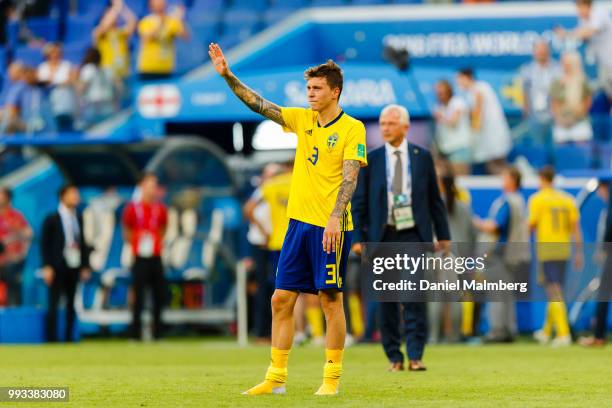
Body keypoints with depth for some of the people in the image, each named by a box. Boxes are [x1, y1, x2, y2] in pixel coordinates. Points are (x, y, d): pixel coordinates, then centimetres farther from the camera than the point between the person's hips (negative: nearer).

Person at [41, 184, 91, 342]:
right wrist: (47, 267, -12)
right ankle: (51, 340, -2)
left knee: (71, 305, 7)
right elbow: (44, 244, -5)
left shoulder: (78, 219, 10)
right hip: (58, 268, -5)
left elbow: (82, 243, 13)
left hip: (74, 267, 5)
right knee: (53, 304, -4)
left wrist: (85, 266, 9)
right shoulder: (52, 219, -4)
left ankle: (69, 338, 13)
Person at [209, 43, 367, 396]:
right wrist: (228, 75, -3)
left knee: (331, 300, -1)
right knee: (282, 299, 4)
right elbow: (260, 105, 8)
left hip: (331, 227, -6)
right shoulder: (303, 119, 11)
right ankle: (277, 377, 9)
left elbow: (350, 177, -15)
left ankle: (332, 379, 7)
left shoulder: (352, 128, -7)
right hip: (299, 221, 6)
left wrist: (335, 217, -26)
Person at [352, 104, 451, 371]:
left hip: (414, 236, -1)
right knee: (387, 300, 3)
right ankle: (394, 357, 10)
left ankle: (415, 356, -7)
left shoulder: (422, 157, 6)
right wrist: (358, 238, -1)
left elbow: (435, 199, 10)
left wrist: (443, 235, 9)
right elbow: (359, 202, 5)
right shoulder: (370, 160, 5)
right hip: (383, 237, 1)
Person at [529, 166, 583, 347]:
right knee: (556, 293, 16)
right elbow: (576, 228, 7)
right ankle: (546, 332, 30)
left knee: (554, 293, -8)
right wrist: (579, 253, 11)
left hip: (546, 251, -5)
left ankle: (563, 333, -18)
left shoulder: (537, 199, -6)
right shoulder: (568, 199, 8)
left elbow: (531, 225, -8)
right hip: (563, 250, 5)